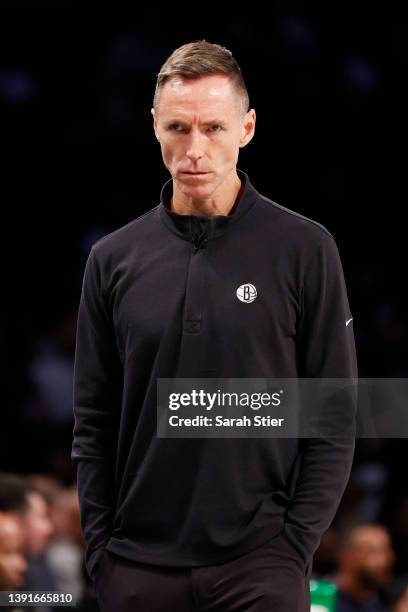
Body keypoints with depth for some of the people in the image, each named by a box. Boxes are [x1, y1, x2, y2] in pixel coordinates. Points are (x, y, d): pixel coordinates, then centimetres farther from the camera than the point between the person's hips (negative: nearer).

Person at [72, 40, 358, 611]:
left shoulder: (303, 249, -2)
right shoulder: (114, 259, 7)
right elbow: (93, 422, 9)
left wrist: (297, 542, -8)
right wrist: (100, 544, 1)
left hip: (259, 564, -3)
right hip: (138, 566, 3)